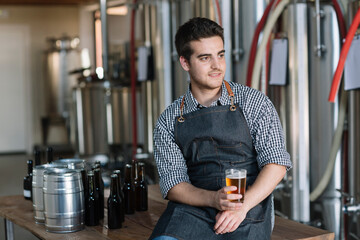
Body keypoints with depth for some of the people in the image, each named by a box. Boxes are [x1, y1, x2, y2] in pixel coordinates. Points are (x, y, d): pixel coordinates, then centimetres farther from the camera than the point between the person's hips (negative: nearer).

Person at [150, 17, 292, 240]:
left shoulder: (254, 102, 6)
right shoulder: (169, 121, 9)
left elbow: (276, 162, -2)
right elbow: (173, 183, 2)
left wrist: (242, 205, -16)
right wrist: (214, 199, -18)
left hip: (249, 209, 0)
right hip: (193, 208, 0)